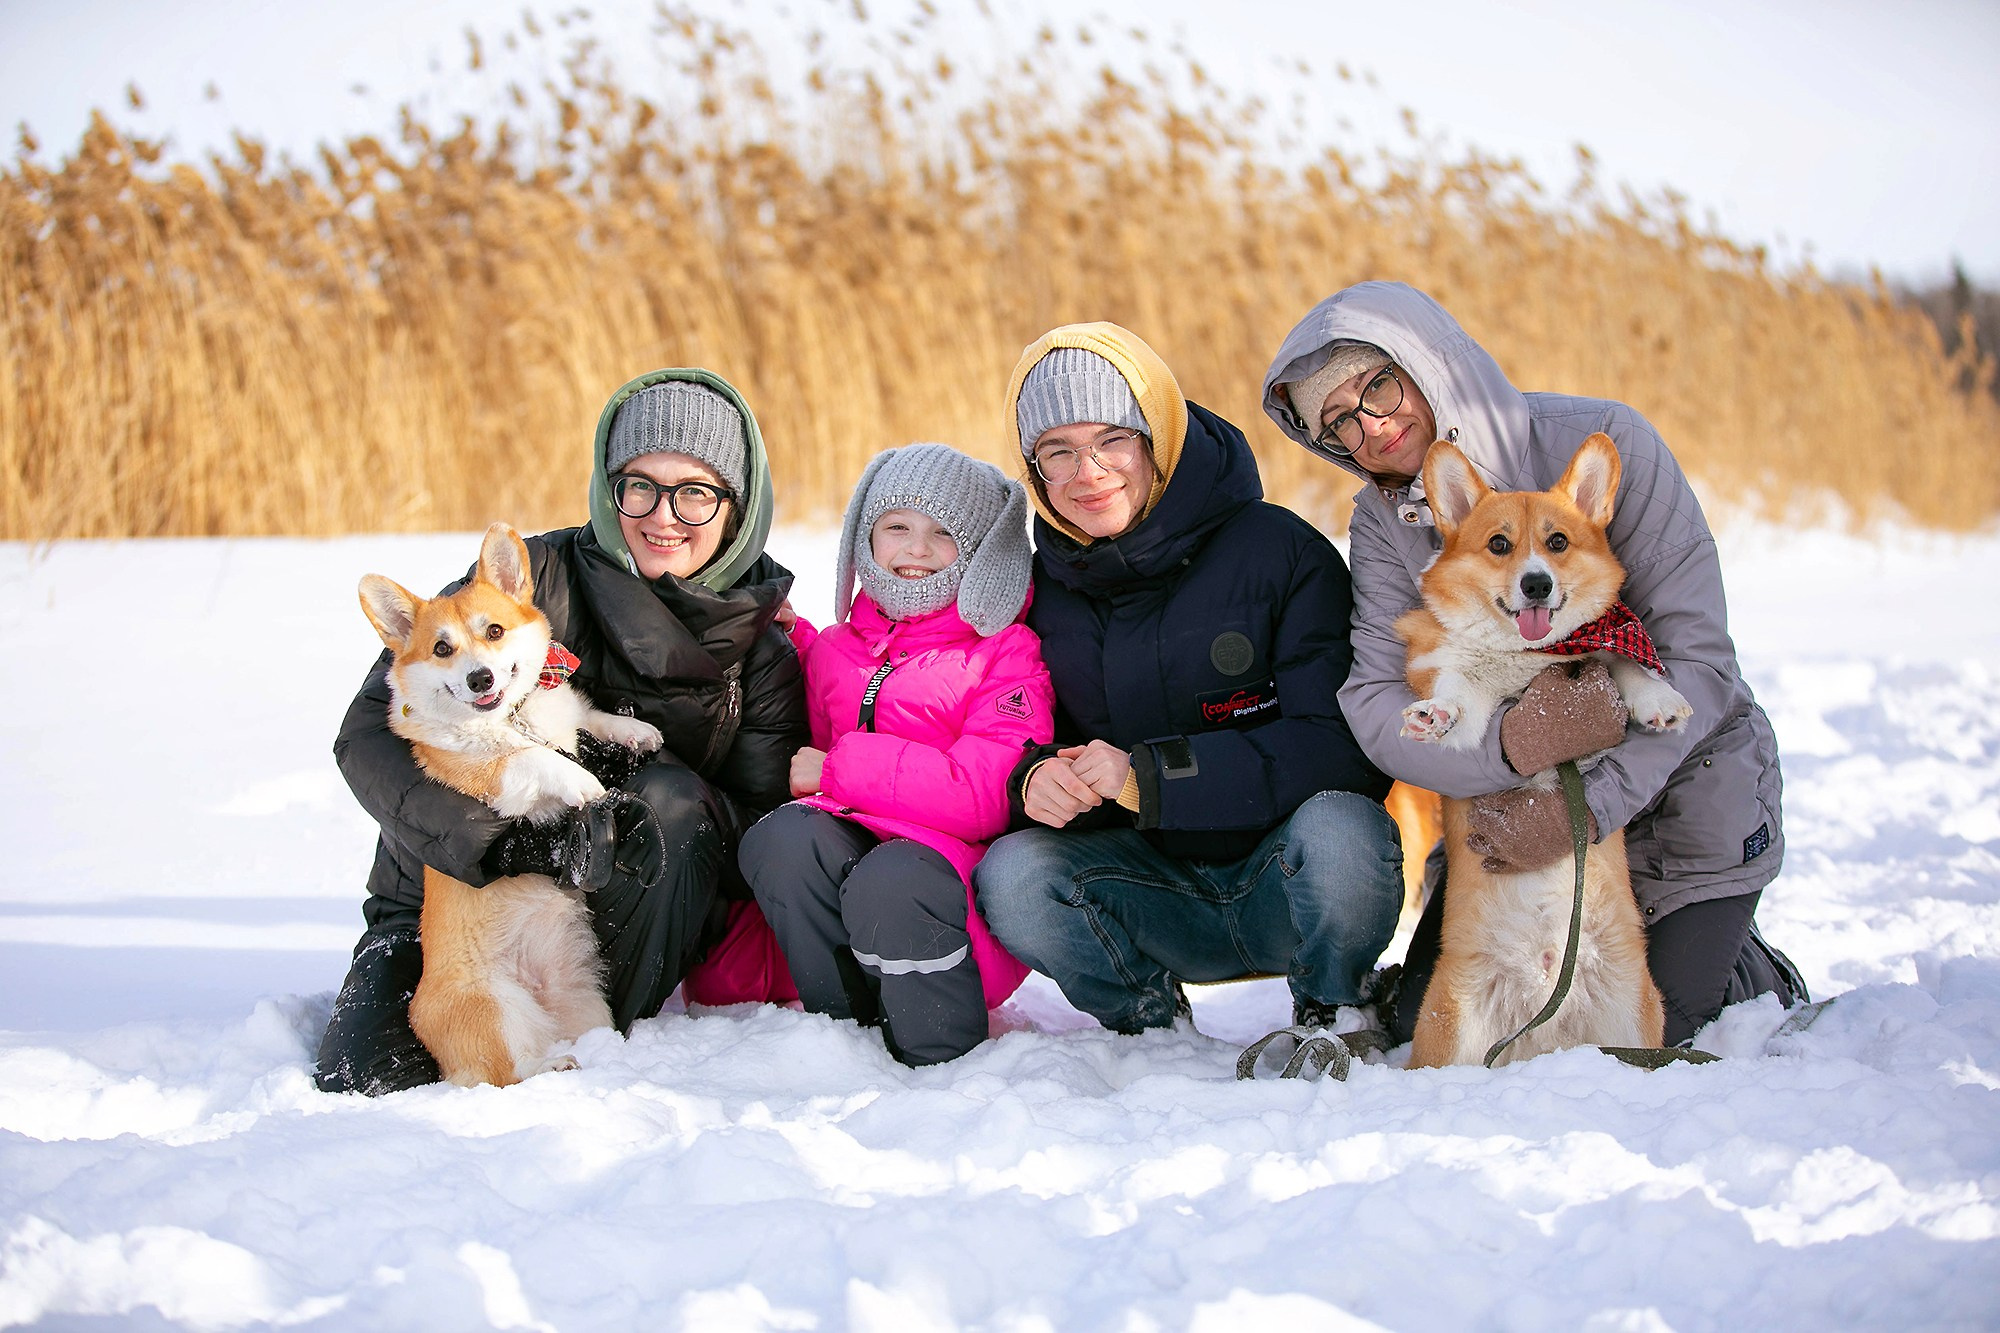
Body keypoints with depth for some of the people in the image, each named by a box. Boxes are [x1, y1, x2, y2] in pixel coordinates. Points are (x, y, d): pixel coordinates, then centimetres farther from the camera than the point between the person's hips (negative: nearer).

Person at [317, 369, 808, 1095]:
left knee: (672, 796, -28)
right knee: (365, 1081, -23)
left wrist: (660, 817, -30)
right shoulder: (536, 578, -10)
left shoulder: (763, 652, -2)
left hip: (614, 917, 1)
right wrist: (496, 840, -28)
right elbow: (370, 733, -13)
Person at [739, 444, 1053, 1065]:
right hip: (851, 847, 5)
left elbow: (985, 796, -16)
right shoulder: (834, 653, 15)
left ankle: (947, 1062, -15)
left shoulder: (1008, 656, -3)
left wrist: (840, 770, -12)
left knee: (888, 881, -37)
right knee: (781, 837, -27)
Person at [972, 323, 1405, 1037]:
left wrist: (1150, 775, -22)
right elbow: (1022, 743, 10)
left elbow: (1347, 745, -18)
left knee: (1334, 829, -35)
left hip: (1287, 890, -3)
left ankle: (1332, 1020, -4)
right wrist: (1035, 779, -17)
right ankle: (1149, 1028, 4)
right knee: (1010, 876, -24)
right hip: (1159, 893, 3)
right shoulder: (1042, 586, 3)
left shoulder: (1278, 549, -10)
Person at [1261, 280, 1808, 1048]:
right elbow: (1373, 707, -19)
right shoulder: (1384, 522, -6)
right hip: (1519, 805, 5)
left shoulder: (1601, 443, -20)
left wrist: (1587, 808, -32)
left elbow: (1698, 657, -23)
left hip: (1677, 786, -4)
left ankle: (1753, 975, 21)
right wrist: (1511, 745, -39)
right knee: (1427, 1032, 1)